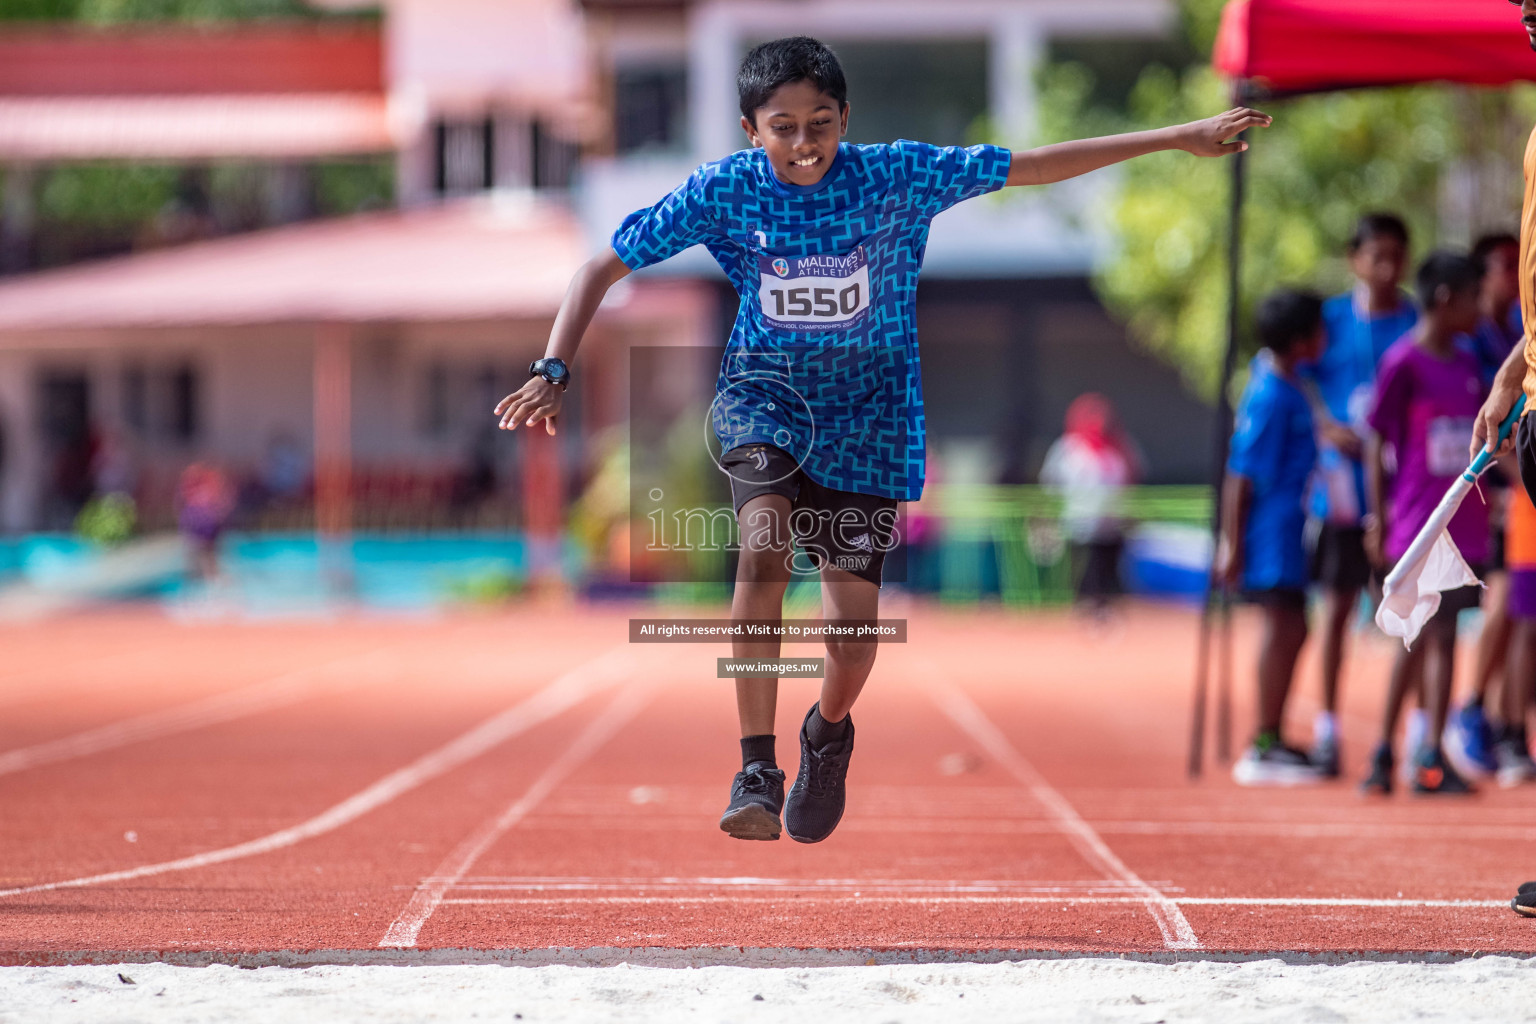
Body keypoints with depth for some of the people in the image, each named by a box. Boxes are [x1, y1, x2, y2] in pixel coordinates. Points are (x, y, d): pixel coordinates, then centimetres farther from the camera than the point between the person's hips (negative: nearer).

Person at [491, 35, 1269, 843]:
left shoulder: (897, 177, -16)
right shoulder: (723, 191, -15)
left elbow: (1032, 167, -10)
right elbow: (605, 267, -7)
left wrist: (1178, 138, -10)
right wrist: (553, 371, -20)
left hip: (868, 416, 0)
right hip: (764, 397, 0)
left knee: (854, 631, -5)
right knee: (764, 549, -30)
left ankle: (829, 732, 32)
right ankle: (756, 769, -23)